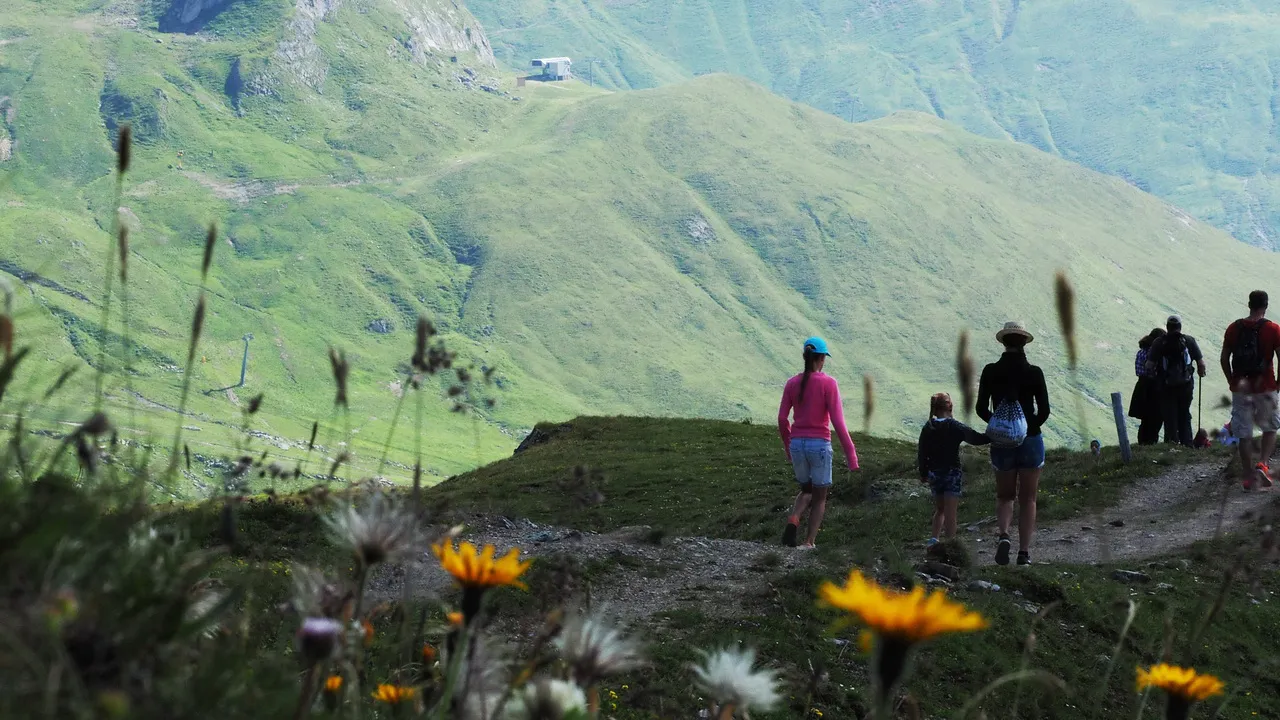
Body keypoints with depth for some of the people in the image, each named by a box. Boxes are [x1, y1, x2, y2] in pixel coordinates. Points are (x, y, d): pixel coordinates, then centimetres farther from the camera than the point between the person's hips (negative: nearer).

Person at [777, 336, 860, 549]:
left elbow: (782, 419, 3)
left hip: (797, 444, 4)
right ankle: (809, 542, 6)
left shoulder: (792, 384, 2)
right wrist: (851, 454, -10)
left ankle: (793, 521, -7)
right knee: (820, 496, 13)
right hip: (820, 445, -4)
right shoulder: (828, 383, -9)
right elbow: (837, 421, -13)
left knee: (806, 490, 22)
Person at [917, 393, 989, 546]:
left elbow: (922, 453, 5)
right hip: (952, 473, -4)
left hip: (934, 474, 4)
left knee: (940, 509, 20)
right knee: (950, 514, -1)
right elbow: (976, 438, -9)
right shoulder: (956, 427, -12)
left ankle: (935, 538, 6)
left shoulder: (927, 428, -1)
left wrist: (923, 473, 17)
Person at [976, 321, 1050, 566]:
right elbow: (1044, 411, -8)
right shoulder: (1034, 372, -8)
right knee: (1028, 498, 11)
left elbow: (981, 409, -3)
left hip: (1001, 442, 1)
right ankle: (1024, 552, 8)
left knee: (1005, 495, 17)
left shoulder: (990, 371, -6)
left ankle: (1004, 534, -10)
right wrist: (1031, 427, 10)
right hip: (1031, 440, -1)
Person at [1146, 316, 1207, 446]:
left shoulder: (1159, 342, -5)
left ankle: (1172, 443, 4)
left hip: (1166, 386, -1)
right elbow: (1201, 363, -3)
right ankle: (1187, 443, 14)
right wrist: (1201, 372, 18)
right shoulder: (1189, 341, -2)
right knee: (1184, 415, 16)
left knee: (1170, 417, 7)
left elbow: (1149, 365, -10)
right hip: (1186, 385, 1)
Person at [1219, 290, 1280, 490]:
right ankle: (1263, 464, -5)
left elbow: (1224, 359, 2)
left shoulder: (1234, 328, 1)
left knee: (1244, 433, 6)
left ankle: (1248, 475, 8)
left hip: (1240, 389, 2)